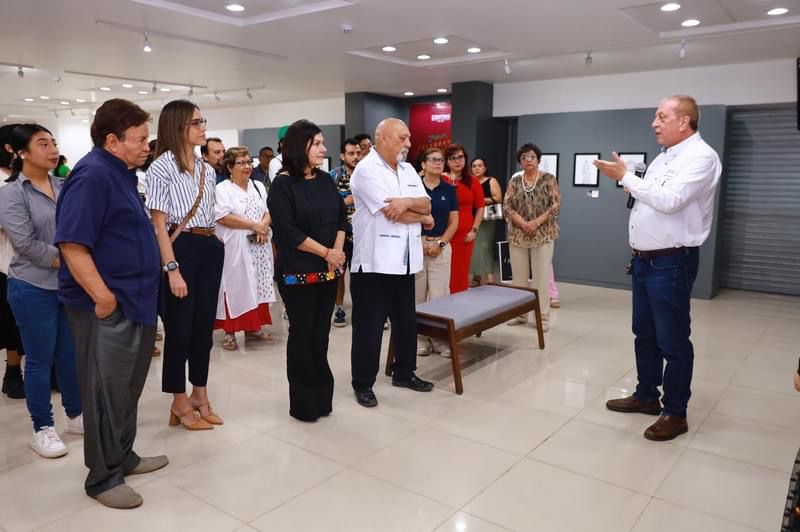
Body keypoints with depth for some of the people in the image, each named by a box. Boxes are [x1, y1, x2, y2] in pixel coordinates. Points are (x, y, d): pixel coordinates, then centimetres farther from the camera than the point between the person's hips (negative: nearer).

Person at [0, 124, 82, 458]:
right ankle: (42, 429, 19)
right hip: (34, 288, -4)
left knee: (71, 355, 13)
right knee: (40, 360, 5)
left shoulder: (65, 188, 7)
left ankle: (76, 416, 29)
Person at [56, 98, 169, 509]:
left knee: (127, 388, 19)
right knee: (106, 392, 3)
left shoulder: (121, 172, 13)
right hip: (107, 306, -9)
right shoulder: (92, 175, -18)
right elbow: (72, 244, -25)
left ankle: (123, 457, 35)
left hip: (133, 300, 10)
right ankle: (102, 477, 18)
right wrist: (103, 297, -25)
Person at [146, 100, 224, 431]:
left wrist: (215, 245, 10)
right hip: (181, 248, -7)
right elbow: (159, 223, -12)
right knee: (180, 326, 3)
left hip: (210, 248, 7)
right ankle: (180, 402, 17)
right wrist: (172, 269, -17)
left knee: (205, 324, 12)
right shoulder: (161, 167, -7)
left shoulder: (207, 170, 14)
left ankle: (200, 394, 26)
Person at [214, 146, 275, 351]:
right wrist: (254, 225, -16)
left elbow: (269, 211, 10)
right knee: (235, 286, -4)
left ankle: (253, 327, 20)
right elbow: (223, 217, -17)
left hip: (259, 247, 6)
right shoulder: (222, 189, -5)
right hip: (234, 249, -6)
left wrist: (263, 226, -12)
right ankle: (230, 332, 4)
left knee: (257, 285, 9)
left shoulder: (259, 186, 15)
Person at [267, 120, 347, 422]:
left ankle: (322, 396, 22)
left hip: (329, 270, 5)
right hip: (297, 271, -5)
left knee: (321, 333, 10)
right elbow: (287, 231, -15)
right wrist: (326, 252, -13)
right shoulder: (282, 184, -8)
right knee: (302, 334, 4)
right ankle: (303, 403, 17)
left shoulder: (325, 180, 9)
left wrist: (337, 253, -6)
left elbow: (341, 218, 10)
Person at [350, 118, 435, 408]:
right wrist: (423, 217, -3)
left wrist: (408, 202, -18)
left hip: (405, 261, 8)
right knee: (369, 326, 3)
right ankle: (363, 384, 17)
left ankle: (404, 373, 34)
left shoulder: (408, 170, 13)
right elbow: (391, 213, -19)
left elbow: (426, 204, 5)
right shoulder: (367, 170, -11)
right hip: (374, 262, -7)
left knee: (407, 321, 17)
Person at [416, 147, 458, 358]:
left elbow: (454, 221, 6)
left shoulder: (449, 189, 7)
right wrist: (419, 242, -8)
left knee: (440, 293, 0)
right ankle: (420, 337, 15)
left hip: (441, 247, 1)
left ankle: (440, 338, 10)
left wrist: (440, 243, -6)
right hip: (416, 244, -1)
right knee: (418, 293, 4)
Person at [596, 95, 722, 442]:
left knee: (672, 341, 1)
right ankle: (647, 395, 33)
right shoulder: (664, 157, 15)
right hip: (644, 260, 9)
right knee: (644, 333, 18)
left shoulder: (701, 157, -13)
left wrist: (626, 177, -16)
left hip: (671, 263, -9)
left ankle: (675, 413, 14)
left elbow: (669, 201, -26)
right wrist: (637, 249, 15)